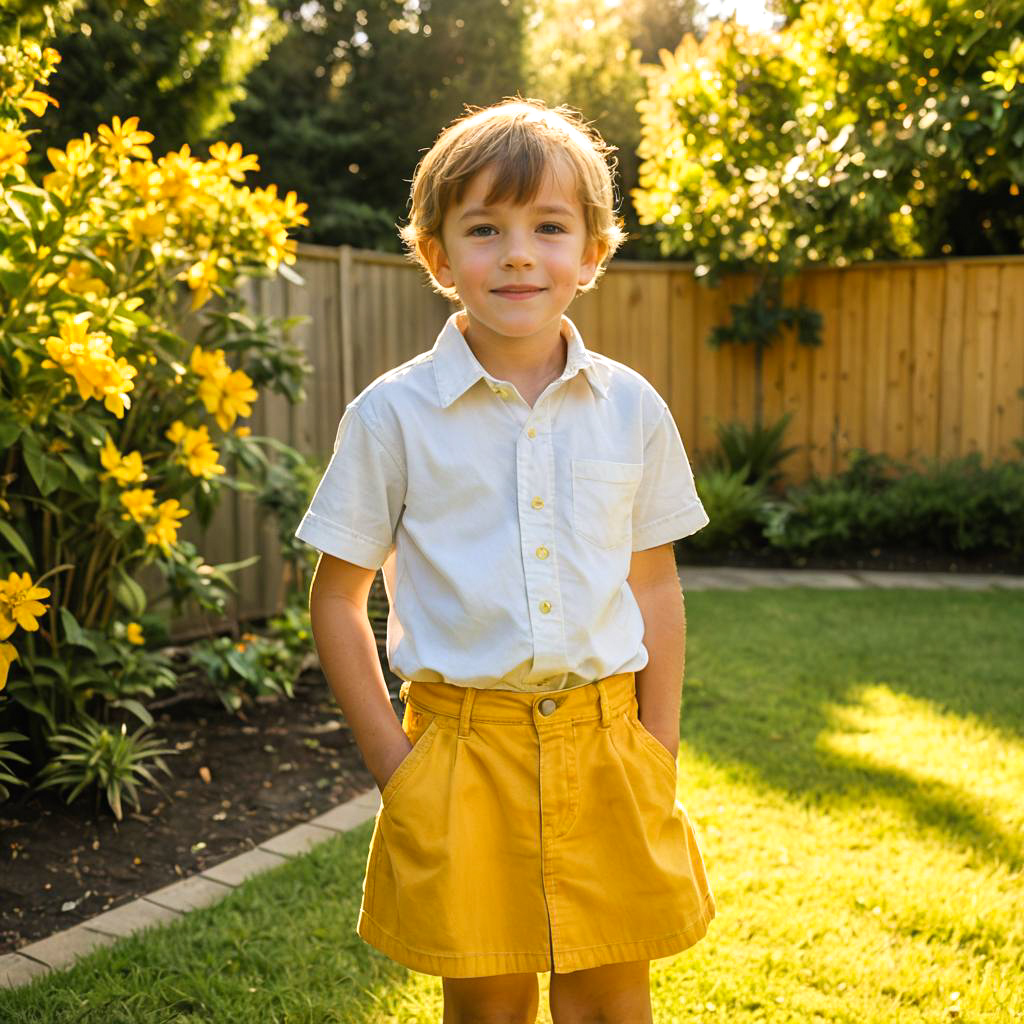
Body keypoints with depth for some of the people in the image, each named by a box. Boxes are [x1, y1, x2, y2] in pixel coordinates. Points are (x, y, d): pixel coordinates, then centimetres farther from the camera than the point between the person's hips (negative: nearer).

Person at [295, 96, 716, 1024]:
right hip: (464, 747, -1)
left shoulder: (632, 410, 1)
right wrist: (394, 763, -4)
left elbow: (656, 588, 8)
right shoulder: (392, 415, -6)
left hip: (604, 744, 2)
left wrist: (657, 757, 4)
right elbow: (337, 600, -1)